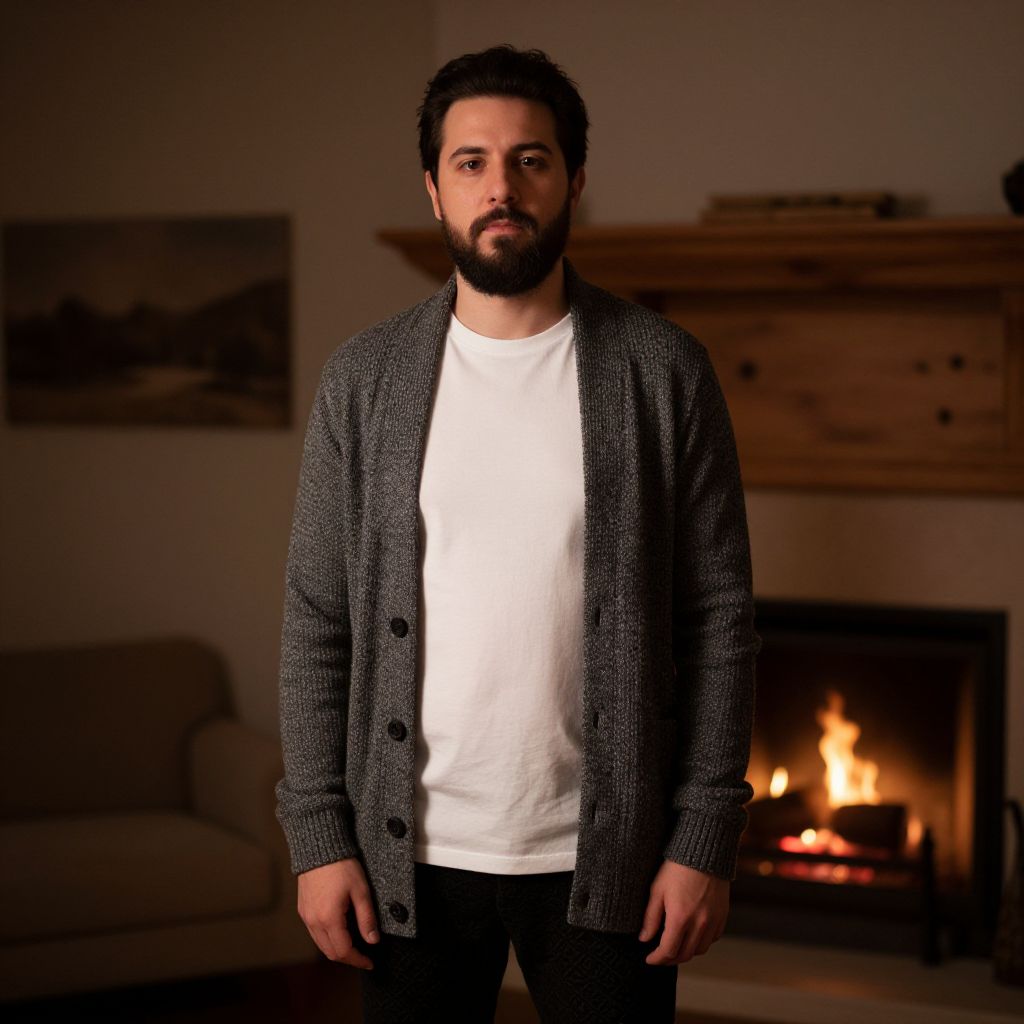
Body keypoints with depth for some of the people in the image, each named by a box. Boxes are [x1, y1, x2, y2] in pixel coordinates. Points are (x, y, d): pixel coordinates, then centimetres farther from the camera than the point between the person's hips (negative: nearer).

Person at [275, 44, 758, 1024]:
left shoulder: (662, 369, -2)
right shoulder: (363, 379, 1)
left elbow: (718, 615, -2)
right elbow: (317, 621, 3)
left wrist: (704, 839, -6)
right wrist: (318, 835, -2)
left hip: (602, 859, -1)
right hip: (410, 856, 1)